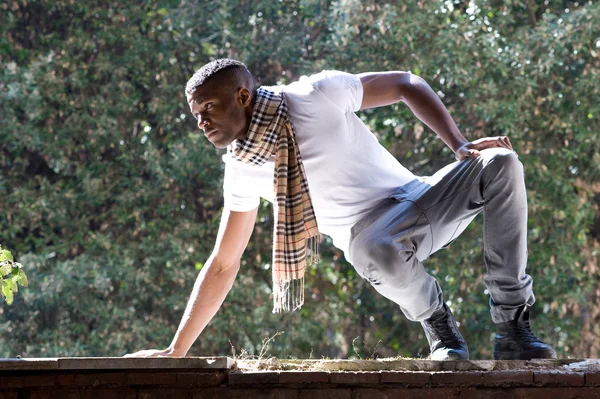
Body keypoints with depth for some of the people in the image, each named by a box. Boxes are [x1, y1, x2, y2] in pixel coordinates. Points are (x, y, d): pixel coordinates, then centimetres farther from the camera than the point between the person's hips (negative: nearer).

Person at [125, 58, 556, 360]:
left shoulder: (316, 96, -13)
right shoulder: (242, 168, -2)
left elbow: (406, 85, -5)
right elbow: (223, 265, 6)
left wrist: (461, 146, -18)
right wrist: (177, 350, 3)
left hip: (423, 200, 0)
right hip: (375, 234, 0)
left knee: (500, 163, -29)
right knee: (372, 250, -40)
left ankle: (513, 327, -21)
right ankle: (438, 327, -8)